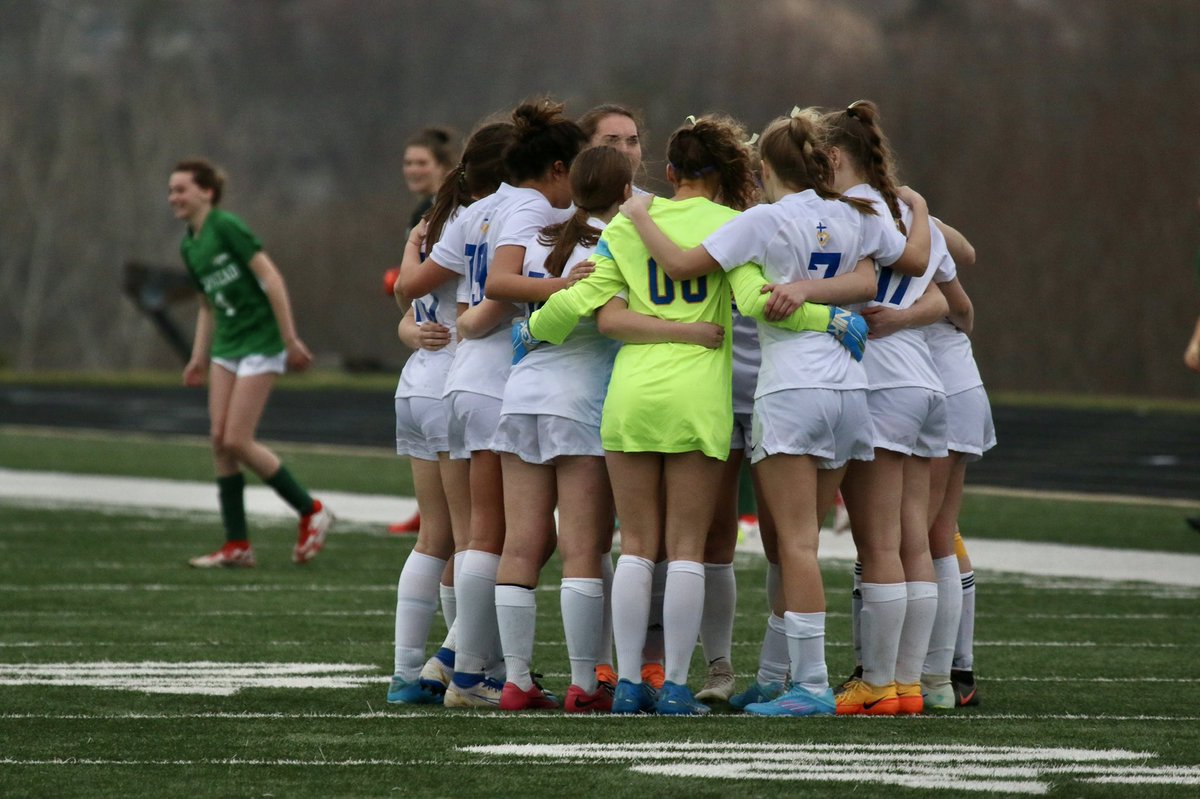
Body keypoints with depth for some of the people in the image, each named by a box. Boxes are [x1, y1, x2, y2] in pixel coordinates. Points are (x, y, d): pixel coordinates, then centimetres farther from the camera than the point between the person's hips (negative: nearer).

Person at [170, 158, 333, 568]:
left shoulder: (226, 227, -14)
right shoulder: (189, 246, 11)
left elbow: (271, 278, -17)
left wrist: (291, 340, -19)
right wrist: (199, 358, 17)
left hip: (260, 342, -8)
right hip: (226, 346, 8)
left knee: (237, 441, -10)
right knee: (219, 441, 2)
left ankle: (311, 511, 6)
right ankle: (237, 545, 7)